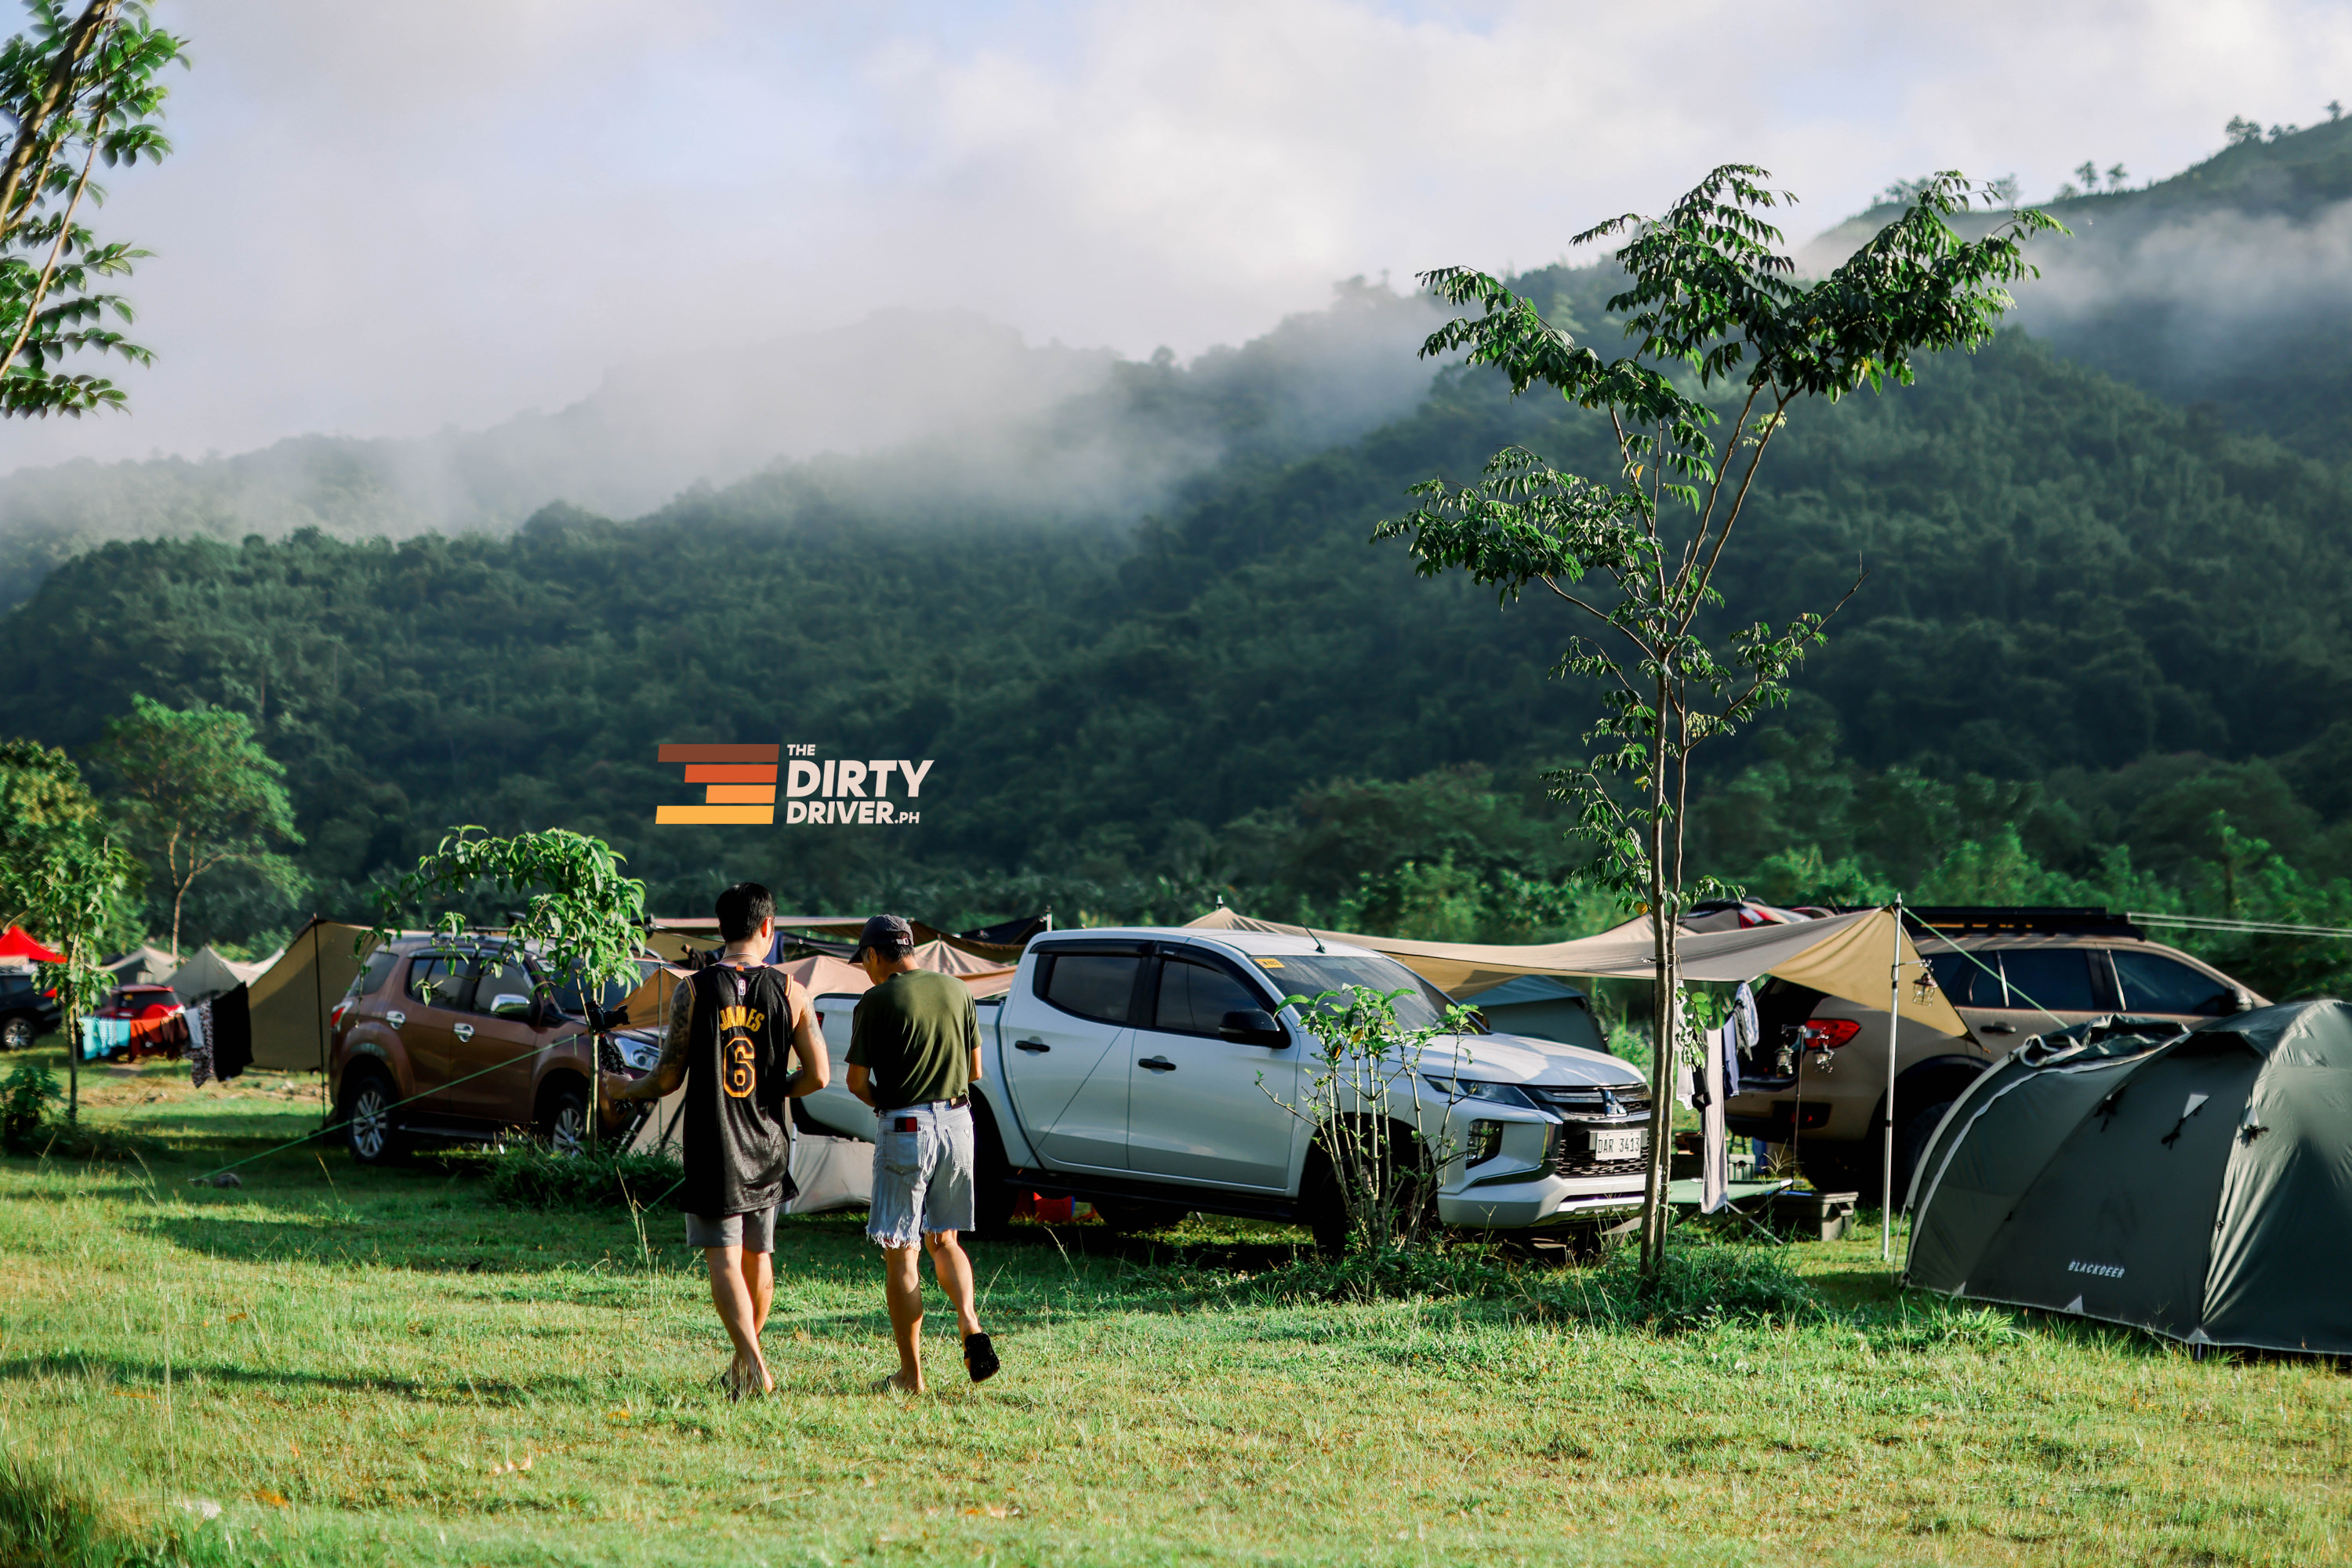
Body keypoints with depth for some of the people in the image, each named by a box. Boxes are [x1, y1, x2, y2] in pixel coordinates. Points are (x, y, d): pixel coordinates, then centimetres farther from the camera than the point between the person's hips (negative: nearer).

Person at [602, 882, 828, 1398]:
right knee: (759, 1256, 17)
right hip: (769, 1147, 3)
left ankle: (754, 1367, -17)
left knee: (724, 1260, -3)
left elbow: (668, 1079, -7)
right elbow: (817, 1075, -3)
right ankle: (742, 1365, 29)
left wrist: (621, 1090, 13)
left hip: (713, 1147, -3)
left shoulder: (693, 991, -7)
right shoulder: (790, 992, -2)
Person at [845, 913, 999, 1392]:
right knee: (944, 1240, 19)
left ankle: (910, 1375, 3)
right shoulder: (956, 991, 8)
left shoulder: (876, 1002, -8)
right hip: (957, 1123, 5)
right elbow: (975, 1069, 13)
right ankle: (970, 1326, -6)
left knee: (901, 1254, 2)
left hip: (905, 1126, -5)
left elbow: (857, 1082, -6)